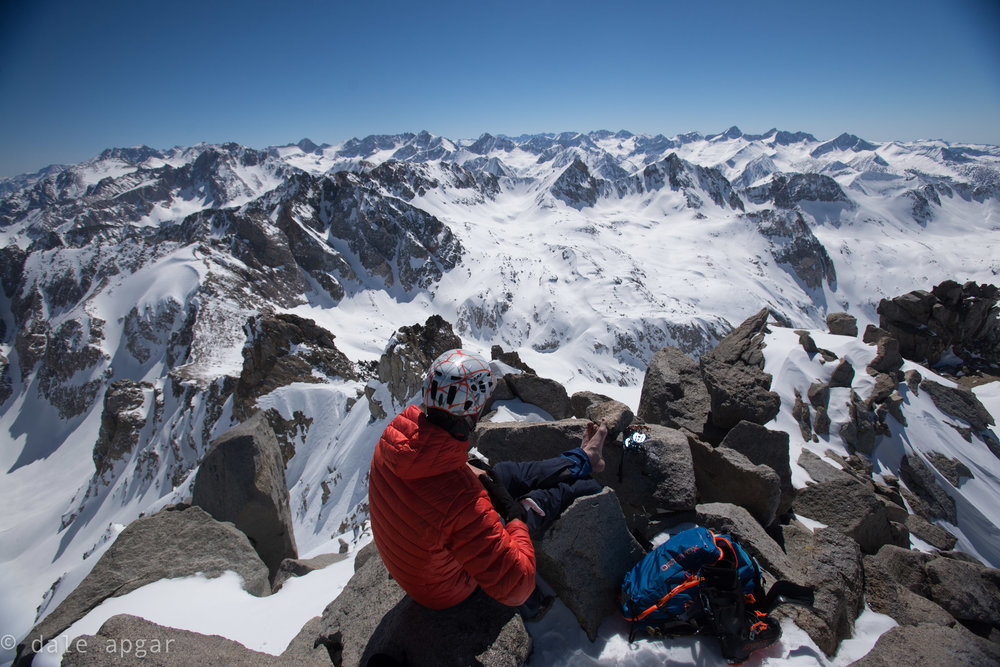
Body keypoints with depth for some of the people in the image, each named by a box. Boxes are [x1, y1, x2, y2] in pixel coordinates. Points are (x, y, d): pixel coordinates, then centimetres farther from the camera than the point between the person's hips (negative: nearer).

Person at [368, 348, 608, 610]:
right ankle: (581, 461, 41)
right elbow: (516, 589, -35)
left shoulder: (399, 427, -24)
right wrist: (513, 513, -24)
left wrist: (468, 469, -2)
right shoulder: (463, 502, -45)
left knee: (508, 472, 14)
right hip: (448, 588, -5)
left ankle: (580, 460, 39)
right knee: (540, 500, 9)